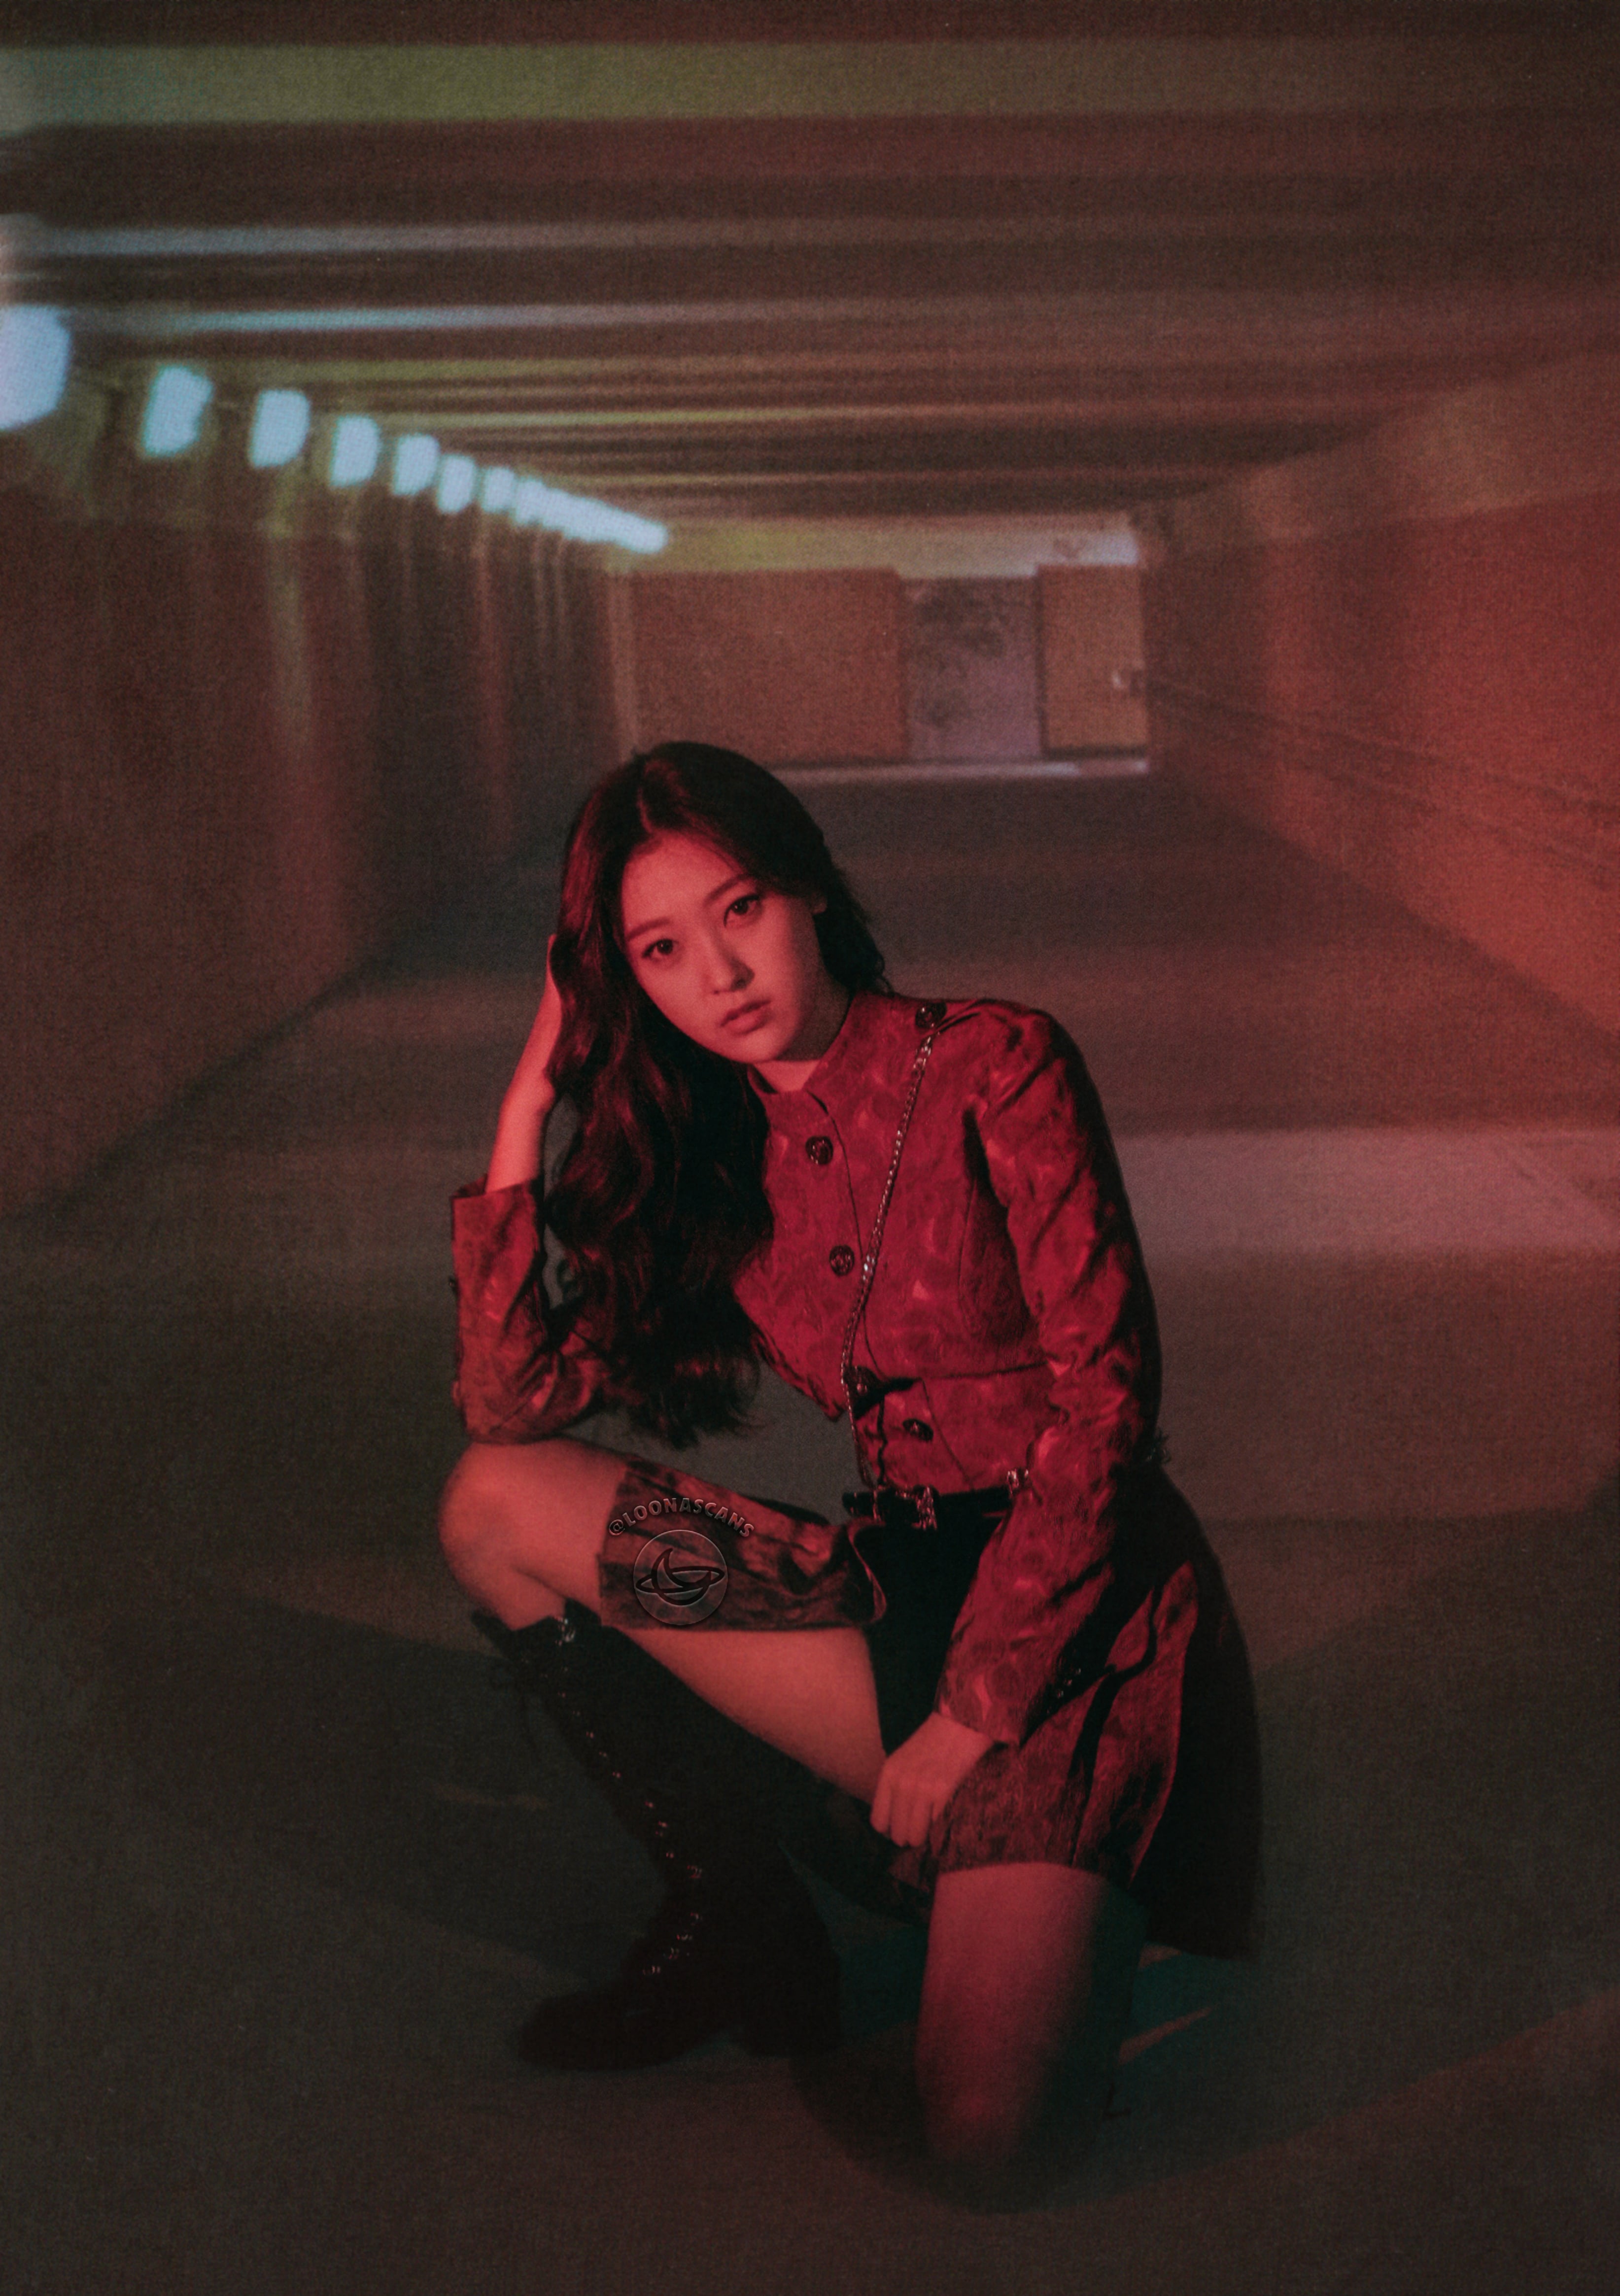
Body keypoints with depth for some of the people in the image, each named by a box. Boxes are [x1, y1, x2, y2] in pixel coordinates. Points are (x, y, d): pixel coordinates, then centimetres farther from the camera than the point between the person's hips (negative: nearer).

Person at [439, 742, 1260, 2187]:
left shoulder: (994, 1072, -8)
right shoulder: (718, 1162, 10)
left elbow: (1106, 1401, -13)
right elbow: (510, 1402, 3)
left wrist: (978, 1709, -16)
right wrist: (531, 1103, 1)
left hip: (1072, 1614, -6)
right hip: (903, 1596, 6)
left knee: (979, 2130, -25)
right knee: (498, 1507, -7)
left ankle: (1066, 1913, 11)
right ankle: (741, 1923, 3)